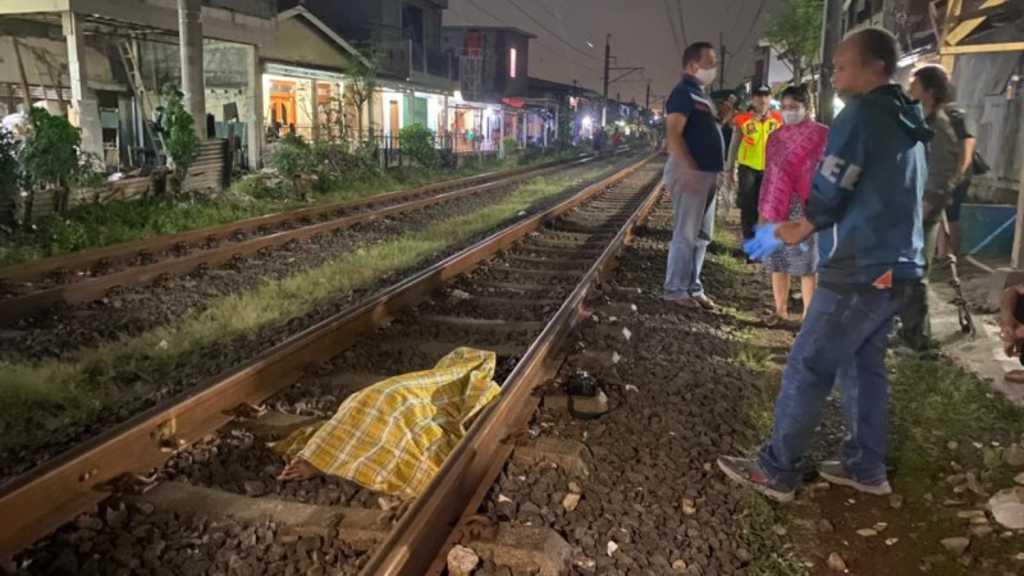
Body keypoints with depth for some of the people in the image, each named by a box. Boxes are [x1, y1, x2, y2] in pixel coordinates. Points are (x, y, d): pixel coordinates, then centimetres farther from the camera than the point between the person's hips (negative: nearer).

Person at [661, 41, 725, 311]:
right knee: (685, 234, -5)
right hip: (690, 173, -10)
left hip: (706, 174, 10)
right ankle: (675, 289, 3)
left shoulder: (700, 95, 19)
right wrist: (691, 169, -26)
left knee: (702, 235, 12)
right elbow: (673, 135, -21)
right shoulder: (684, 92, -10)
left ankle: (693, 287, 20)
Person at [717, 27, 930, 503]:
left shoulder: (861, 114, -11)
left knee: (807, 369, -2)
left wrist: (782, 234, 4)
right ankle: (865, 467, 25)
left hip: (860, 270, -9)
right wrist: (795, 230, 15)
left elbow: (826, 198, -14)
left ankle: (775, 471, 6)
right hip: (894, 267, 9)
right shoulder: (907, 123, 16)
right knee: (863, 366, 16)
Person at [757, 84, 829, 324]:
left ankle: (808, 314, 4)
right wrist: (763, 208, 12)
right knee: (777, 261, 7)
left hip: (804, 208, -5)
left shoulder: (822, 134, -2)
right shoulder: (775, 136, 13)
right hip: (776, 207, 5)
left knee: (806, 263, -2)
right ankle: (780, 309, 17)